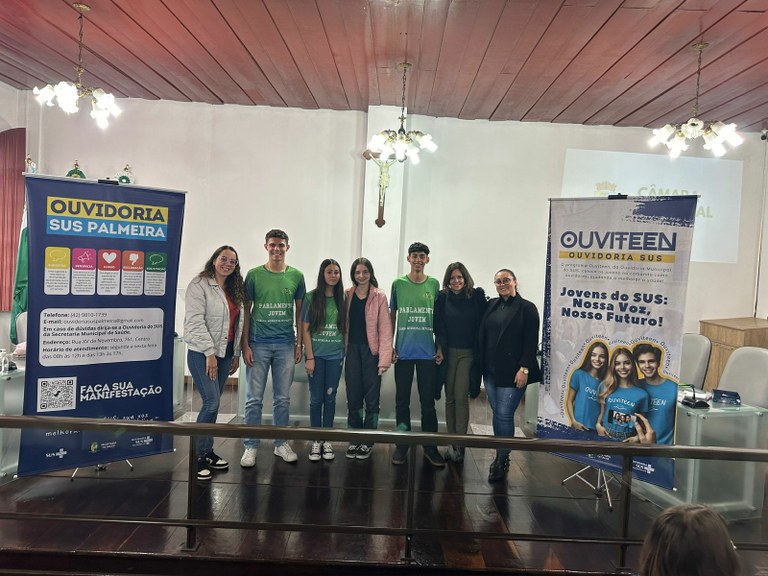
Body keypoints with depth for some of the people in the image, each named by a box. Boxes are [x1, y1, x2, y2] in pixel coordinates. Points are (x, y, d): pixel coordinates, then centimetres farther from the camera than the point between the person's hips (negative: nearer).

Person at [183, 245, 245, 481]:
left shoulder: (234, 290, 14)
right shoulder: (199, 285, -8)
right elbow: (195, 321, -15)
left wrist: (236, 353, 13)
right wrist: (210, 353, -17)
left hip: (225, 353, 7)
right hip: (202, 353, -7)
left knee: (212, 404, 12)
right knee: (211, 403, -11)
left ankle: (207, 452, 22)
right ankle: (199, 457, 2)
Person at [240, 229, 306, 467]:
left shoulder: (296, 276, 4)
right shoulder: (254, 275, 0)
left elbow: (299, 312, 9)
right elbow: (246, 312, 2)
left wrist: (299, 343, 5)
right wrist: (245, 345, -4)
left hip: (285, 345, 2)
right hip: (258, 344, -1)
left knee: (283, 398, 10)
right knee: (254, 399, 4)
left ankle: (281, 443, 22)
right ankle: (250, 446, 15)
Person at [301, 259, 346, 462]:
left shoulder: (342, 299, 4)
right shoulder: (312, 297, -2)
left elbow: (346, 328, 8)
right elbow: (305, 329, -3)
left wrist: (348, 353, 0)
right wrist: (309, 357, -8)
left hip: (335, 355, 2)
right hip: (316, 355, -2)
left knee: (330, 397, 8)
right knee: (316, 398, 3)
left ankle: (327, 440, 18)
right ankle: (316, 441, 15)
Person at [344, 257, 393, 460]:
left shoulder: (379, 296, -2)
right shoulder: (347, 295, 7)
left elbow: (385, 328, -6)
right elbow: (344, 324, 8)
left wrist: (384, 359, -12)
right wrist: (342, 349, -1)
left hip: (371, 351, -2)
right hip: (352, 350, 3)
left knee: (371, 398, 3)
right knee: (353, 397, 8)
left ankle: (367, 441, 17)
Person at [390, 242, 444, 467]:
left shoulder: (434, 284, 5)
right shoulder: (398, 284, 4)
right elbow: (392, 317, 8)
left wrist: (440, 348, 4)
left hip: (428, 353, 0)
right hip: (403, 352, 0)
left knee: (428, 401, 6)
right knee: (402, 400, 7)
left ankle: (430, 447, 17)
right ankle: (402, 445, 19)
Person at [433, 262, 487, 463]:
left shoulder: (476, 297, -2)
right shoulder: (443, 298, 3)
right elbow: (438, 326, 5)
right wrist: (440, 348, -2)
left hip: (468, 353, -2)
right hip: (448, 353, 2)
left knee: (461, 397, -6)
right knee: (450, 397, 7)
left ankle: (459, 444, 2)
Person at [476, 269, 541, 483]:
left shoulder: (527, 308, -4)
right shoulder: (491, 305, 10)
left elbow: (531, 342, -8)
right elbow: (482, 336, 11)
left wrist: (524, 368, -14)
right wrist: (481, 364, 6)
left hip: (512, 372, -5)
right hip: (491, 370, 5)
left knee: (504, 415, -4)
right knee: (497, 414, 12)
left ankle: (502, 461, 9)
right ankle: (500, 456, 23)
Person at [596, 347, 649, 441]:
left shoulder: (642, 394, -2)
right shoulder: (606, 387, 2)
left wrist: (637, 437, -8)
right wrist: (598, 425, -6)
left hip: (628, 440, 0)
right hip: (605, 437, 0)